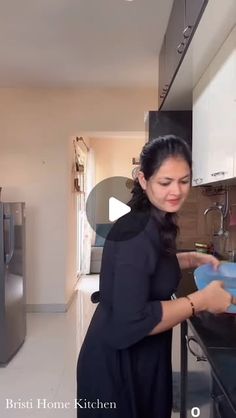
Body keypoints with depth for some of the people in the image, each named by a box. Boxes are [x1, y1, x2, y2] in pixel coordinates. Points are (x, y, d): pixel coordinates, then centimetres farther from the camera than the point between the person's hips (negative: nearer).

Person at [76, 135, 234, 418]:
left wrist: (193, 259, 5)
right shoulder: (137, 233, -29)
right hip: (117, 362, -8)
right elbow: (131, 322, -31)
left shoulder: (156, 222, -1)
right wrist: (200, 301, -25)